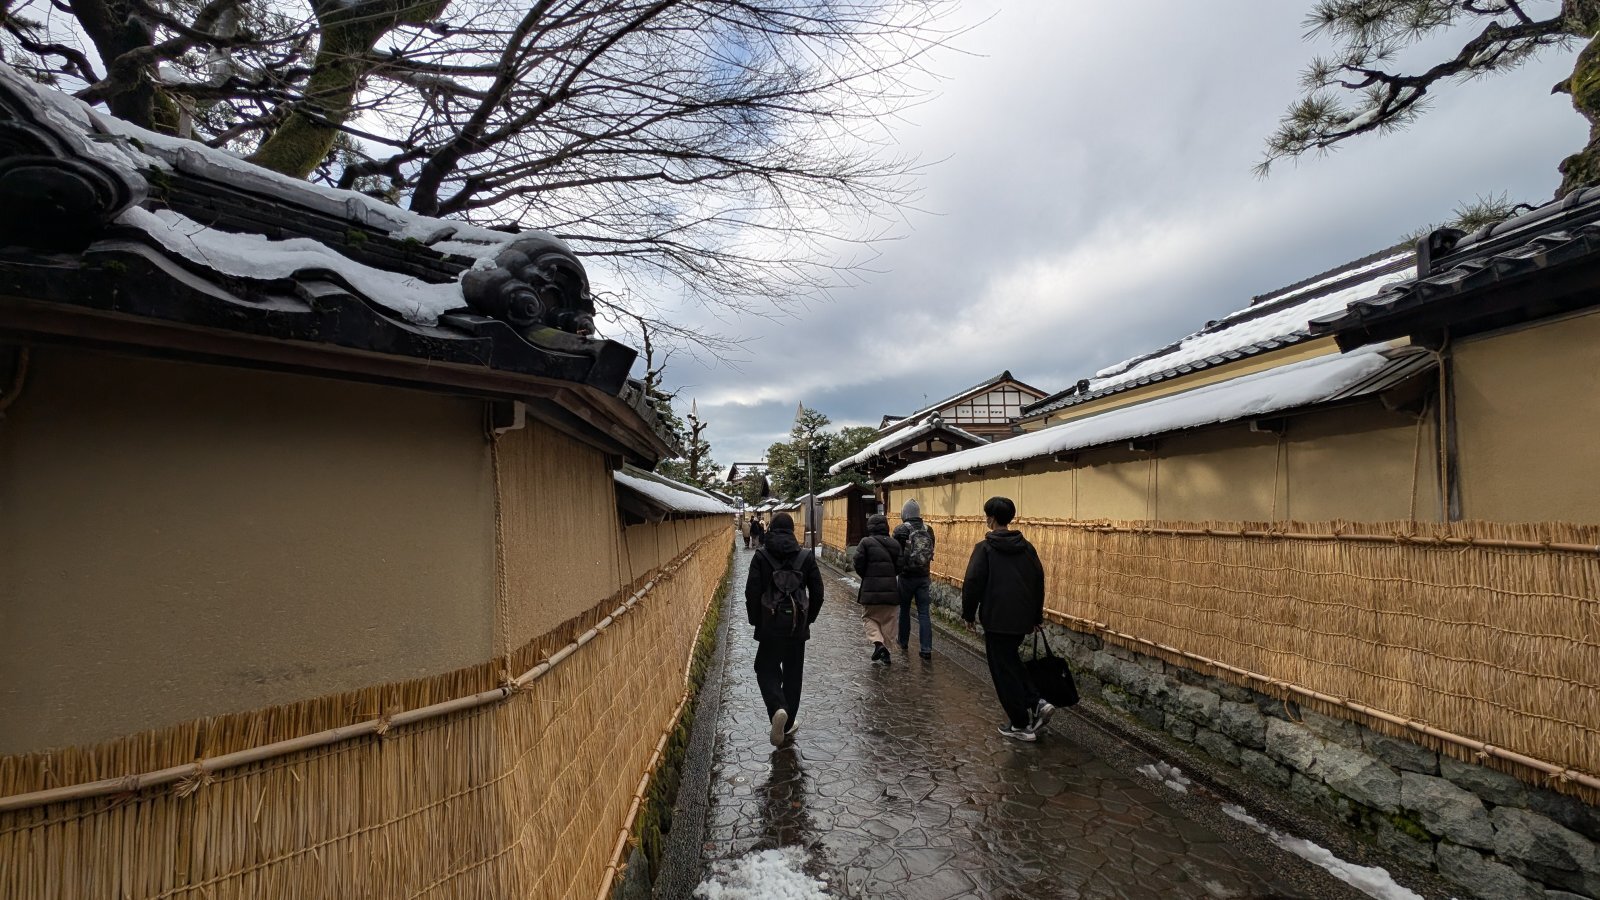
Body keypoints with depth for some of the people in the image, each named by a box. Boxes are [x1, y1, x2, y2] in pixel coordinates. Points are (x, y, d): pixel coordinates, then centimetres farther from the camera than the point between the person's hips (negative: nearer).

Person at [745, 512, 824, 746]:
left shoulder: (761, 556, -6)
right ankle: (788, 723, 22)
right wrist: (808, 619, 13)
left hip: (770, 623, -2)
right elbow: (817, 593, 0)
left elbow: (752, 592, -8)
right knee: (793, 672, 15)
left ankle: (778, 709, -15)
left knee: (766, 669, 11)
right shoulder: (806, 556, -2)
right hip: (798, 624, 2)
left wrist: (756, 621, 5)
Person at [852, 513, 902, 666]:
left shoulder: (866, 542, -8)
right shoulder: (894, 544, 5)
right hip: (891, 589, 3)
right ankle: (885, 650, 17)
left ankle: (878, 642, -9)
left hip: (871, 589, -3)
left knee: (869, 617, 12)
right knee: (888, 620, 14)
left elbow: (858, 564, -12)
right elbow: (899, 566, 3)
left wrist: (866, 577, 6)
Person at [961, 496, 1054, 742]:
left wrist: (969, 614, 0)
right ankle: (1036, 703, 10)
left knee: (1004, 670, 5)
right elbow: (1039, 582, 11)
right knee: (1011, 661, 24)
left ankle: (1021, 725, 10)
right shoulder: (1027, 547, 7)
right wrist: (1037, 616, 21)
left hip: (997, 619, -6)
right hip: (1022, 618, 6)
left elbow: (972, 583, -13)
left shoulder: (985, 548, -11)